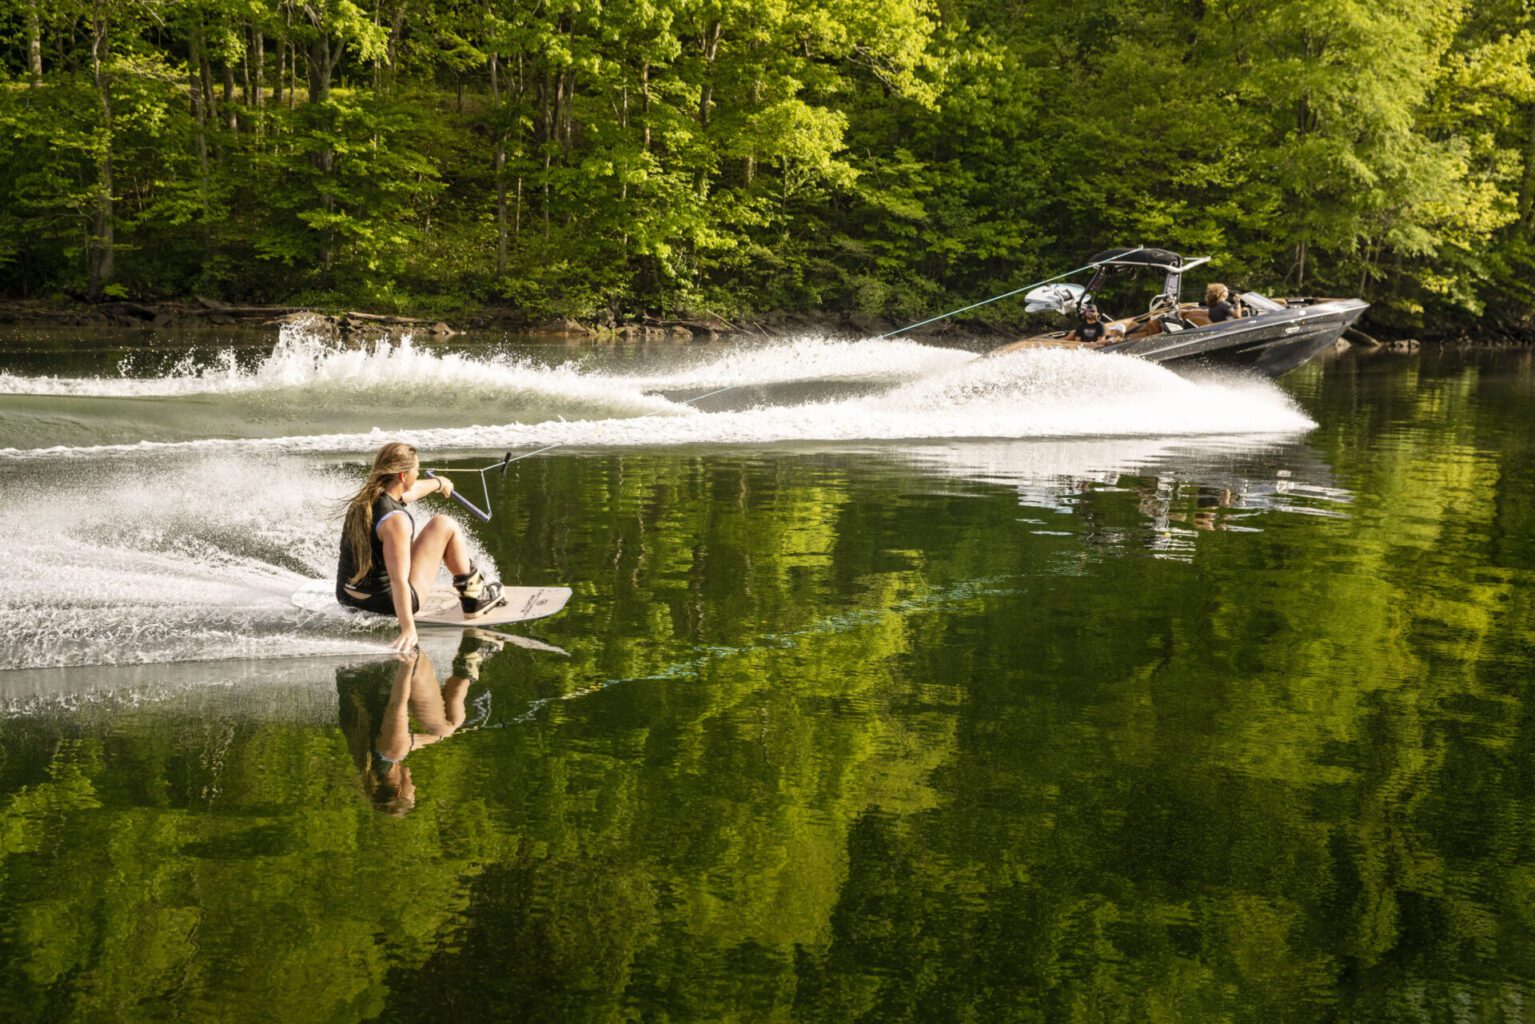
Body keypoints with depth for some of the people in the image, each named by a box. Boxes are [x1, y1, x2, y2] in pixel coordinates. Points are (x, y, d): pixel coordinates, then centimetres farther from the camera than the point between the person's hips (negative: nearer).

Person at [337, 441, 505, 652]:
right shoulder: (395, 519, -26)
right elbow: (398, 580, -30)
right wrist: (408, 629, -29)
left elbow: (410, 492, 24)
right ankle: (474, 598, 17)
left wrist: (438, 483, 43)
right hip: (386, 602, -8)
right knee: (445, 525, 3)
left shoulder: (363, 498, 2)